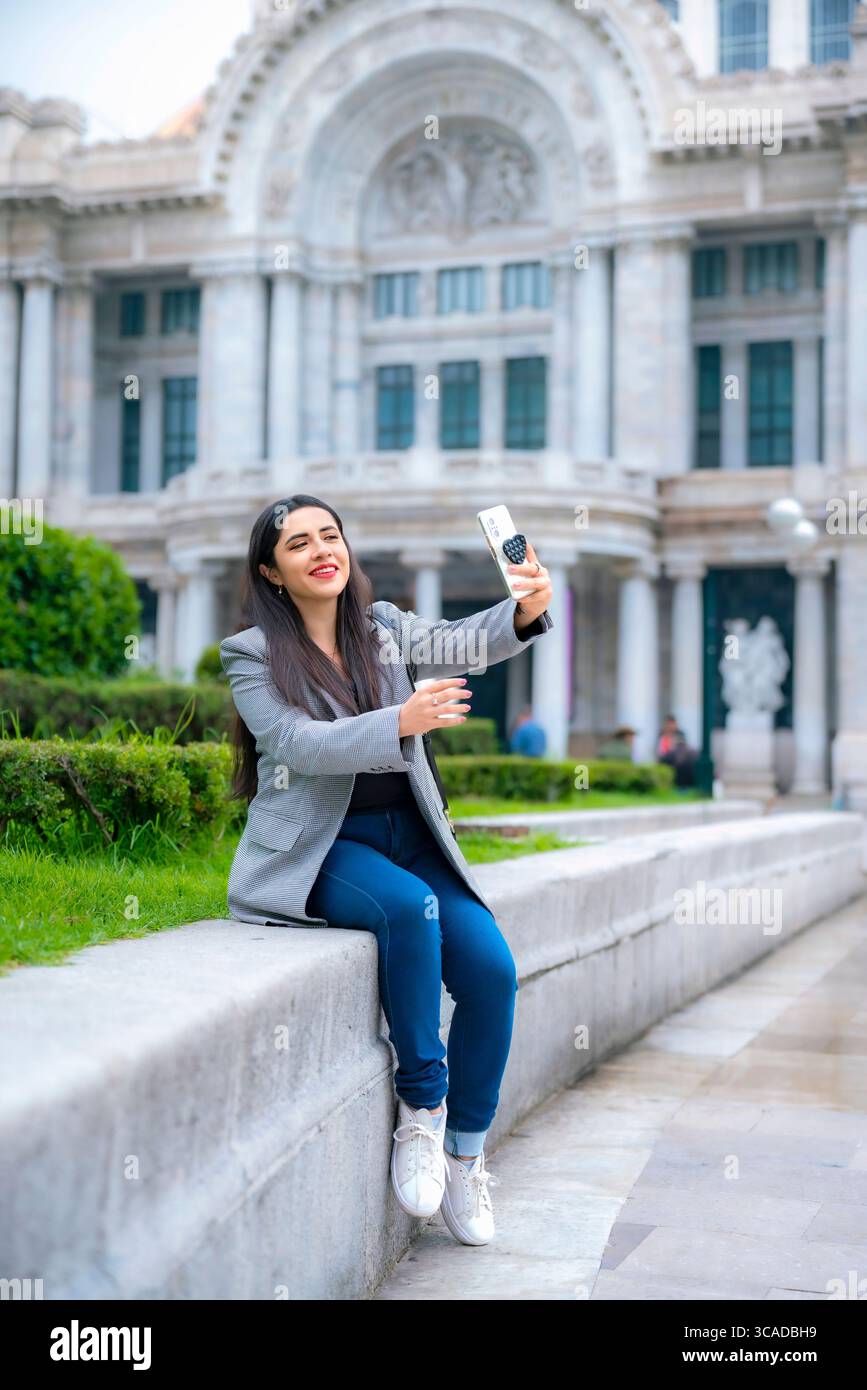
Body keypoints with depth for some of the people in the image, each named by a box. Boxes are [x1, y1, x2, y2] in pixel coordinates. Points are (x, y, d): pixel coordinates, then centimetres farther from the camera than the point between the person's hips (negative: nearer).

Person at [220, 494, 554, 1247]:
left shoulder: (383, 627, 11)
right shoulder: (253, 653, -1)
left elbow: (461, 643, -5)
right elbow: (298, 742, -15)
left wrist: (527, 611, -27)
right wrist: (400, 722, -28)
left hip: (408, 835, 4)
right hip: (317, 849, -4)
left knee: (492, 968, -17)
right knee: (410, 907, -35)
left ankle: (465, 1155, 1)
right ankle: (420, 1112, -19)